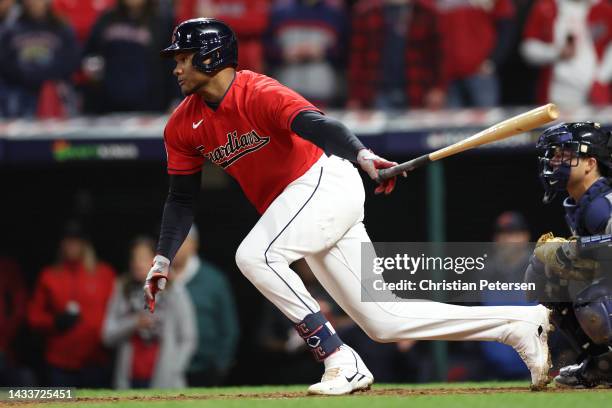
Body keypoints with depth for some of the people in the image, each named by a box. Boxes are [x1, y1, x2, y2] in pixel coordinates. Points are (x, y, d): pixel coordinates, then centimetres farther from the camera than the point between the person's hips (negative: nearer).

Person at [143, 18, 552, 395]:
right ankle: (518, 322, 9)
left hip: (328, 181, -8)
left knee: (255, 254, -28)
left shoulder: (257, 93, -17)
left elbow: (314, 124, -33)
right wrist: (163, 260, 2)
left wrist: (363, 156, -50)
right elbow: (182, 200, 12)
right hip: (294, 203, 8)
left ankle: (341, 361, -23)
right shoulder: (183, 126, 6)